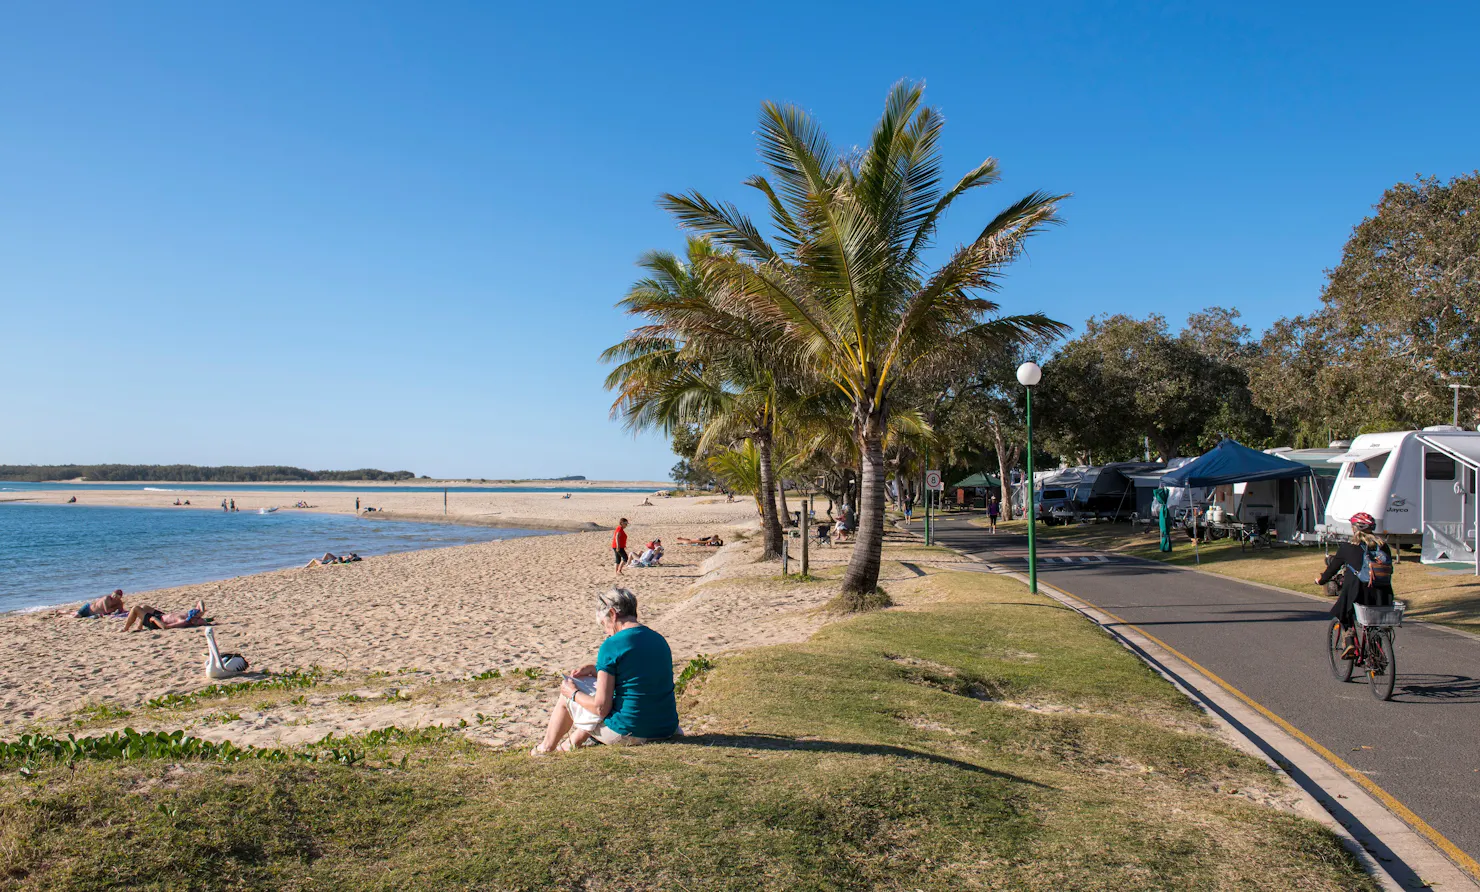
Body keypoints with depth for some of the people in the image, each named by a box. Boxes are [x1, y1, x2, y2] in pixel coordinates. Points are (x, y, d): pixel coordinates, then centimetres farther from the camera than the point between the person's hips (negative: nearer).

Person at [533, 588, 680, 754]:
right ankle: (575, 740, 39)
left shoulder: (612, 646, -15)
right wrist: (597, 670, 19)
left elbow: (601, 708, -14)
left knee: (566, 694, 16)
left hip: (630, 733, -7)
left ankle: (546, 748, 38)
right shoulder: (659, 639, 7)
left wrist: (574, 694, 4)